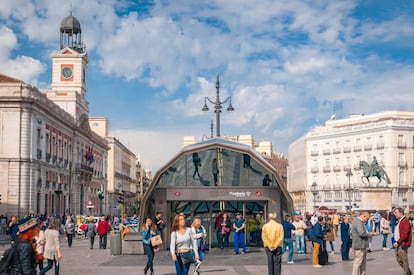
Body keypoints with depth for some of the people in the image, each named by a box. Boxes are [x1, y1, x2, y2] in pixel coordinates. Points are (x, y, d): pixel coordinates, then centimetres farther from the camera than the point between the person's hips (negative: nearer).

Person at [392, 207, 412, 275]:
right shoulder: (400, 221, 15)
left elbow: (404, 235, -22)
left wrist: (398, 242, -20)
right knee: (399, 259, 15)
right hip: (398, 244, 10)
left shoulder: (405, 222, -17)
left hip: (403, 245, -10)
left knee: (404, 260, -3)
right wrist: (396, 242, 13)